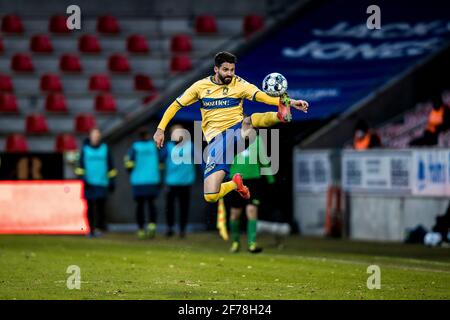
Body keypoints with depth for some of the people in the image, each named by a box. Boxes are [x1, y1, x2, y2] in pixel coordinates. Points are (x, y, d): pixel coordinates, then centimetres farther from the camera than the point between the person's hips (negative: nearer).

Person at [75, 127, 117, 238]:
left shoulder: (105, 148, 10)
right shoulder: (85, 149, 7)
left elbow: (110, 165, 14)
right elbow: (80, 164, 7)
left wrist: (112, 180, 11)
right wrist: (81, 176, -5)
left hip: (102, 183, 0)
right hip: (89, 182, 0)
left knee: (100, 203, -13)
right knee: (90, 207, 0)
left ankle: (99, 227, -9)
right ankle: (91, 229, 7)